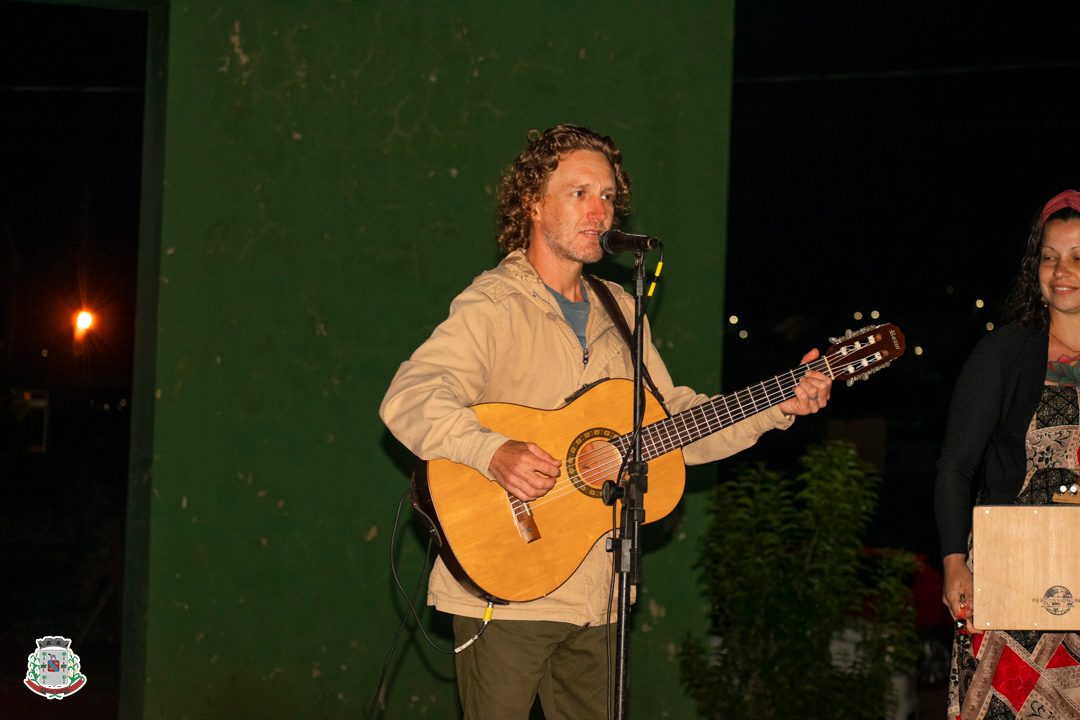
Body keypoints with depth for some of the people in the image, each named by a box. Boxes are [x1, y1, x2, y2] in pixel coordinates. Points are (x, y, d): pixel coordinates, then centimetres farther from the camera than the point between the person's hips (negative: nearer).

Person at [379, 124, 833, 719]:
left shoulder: (619, 311, 15)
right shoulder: (493, 307, -11)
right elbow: (408, 400, -25)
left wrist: (778, 406, 8)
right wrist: (494, 453, -40)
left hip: (592, 599, 7)